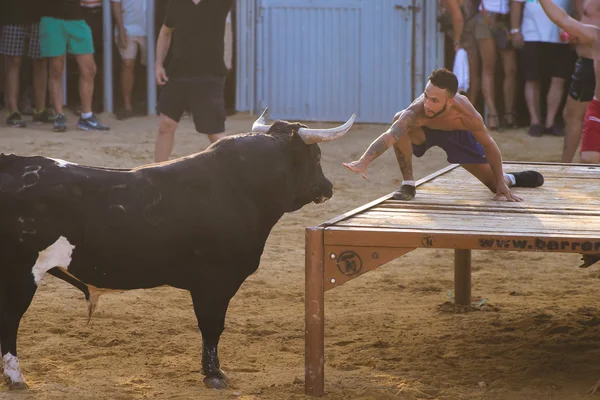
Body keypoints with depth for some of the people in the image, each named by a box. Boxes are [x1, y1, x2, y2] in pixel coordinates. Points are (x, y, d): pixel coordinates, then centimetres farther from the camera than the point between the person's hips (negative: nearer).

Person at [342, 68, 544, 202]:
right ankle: (408, 185, -19)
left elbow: (488, 145, -21)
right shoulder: (416, 112, -47)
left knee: (497, 187, 3)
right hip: (424, 129, -1)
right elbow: (390, 135, -61)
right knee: (399, 120, -39)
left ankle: (511, 178, 45)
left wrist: (501, 183, -14)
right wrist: (363, 162, -77)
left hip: (458, 132, 1)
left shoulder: (469, 117, -39)